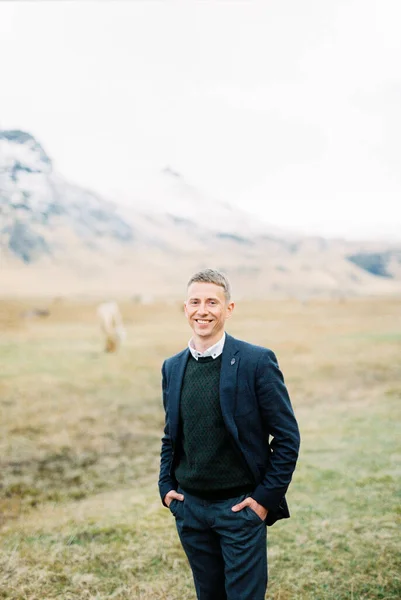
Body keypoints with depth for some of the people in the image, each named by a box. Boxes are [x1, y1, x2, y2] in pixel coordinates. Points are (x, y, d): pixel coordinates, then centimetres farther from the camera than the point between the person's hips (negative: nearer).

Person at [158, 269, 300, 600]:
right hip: (189, 508, 5)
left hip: (241, 508, -5)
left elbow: (287, 436, -8)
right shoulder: (172, 367, 5)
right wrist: (166, 486, 6)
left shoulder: (257, 361, -11)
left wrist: (267, 498, -11)